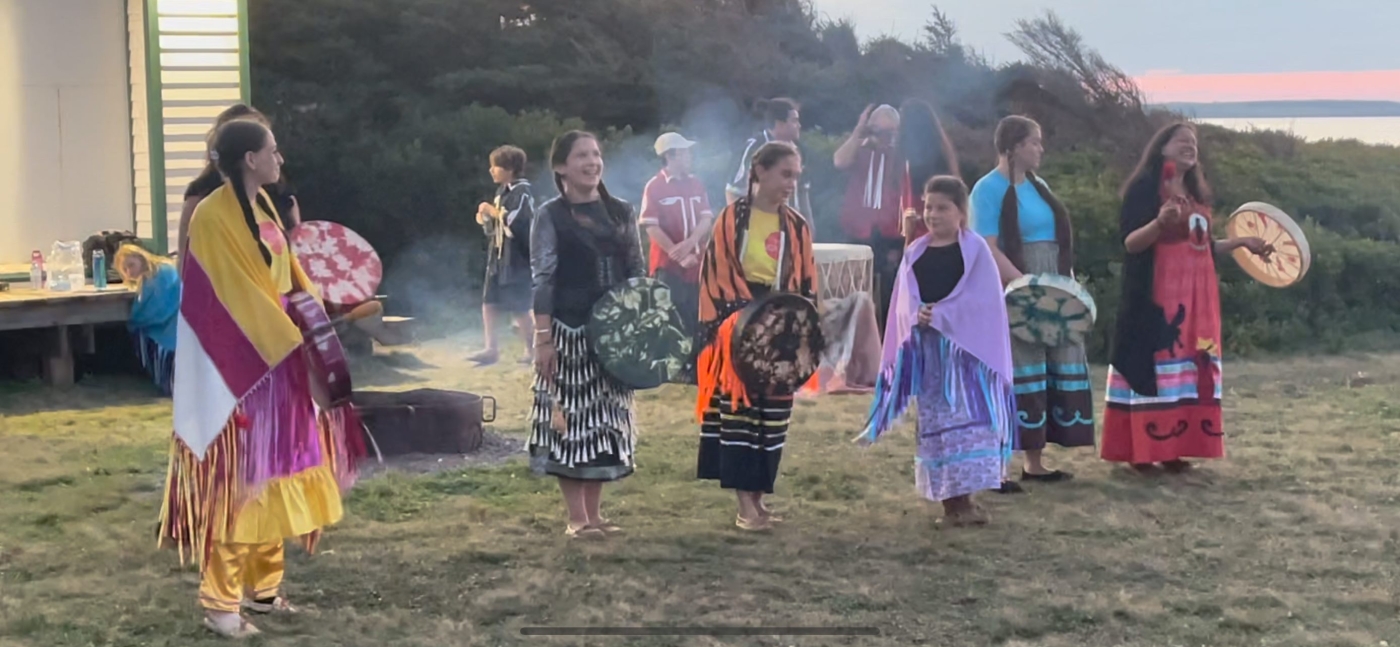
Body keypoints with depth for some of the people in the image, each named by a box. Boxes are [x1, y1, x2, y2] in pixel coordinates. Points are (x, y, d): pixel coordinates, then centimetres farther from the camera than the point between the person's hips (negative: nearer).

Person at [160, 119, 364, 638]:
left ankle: (261, 585, 23)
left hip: (276, 358, 9)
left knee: (271, 473, 13)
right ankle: (220, 601, 4)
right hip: (238, 364, -9)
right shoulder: (214, 216, -16)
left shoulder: (262, 206, 11)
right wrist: (298, 344, -21)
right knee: (238, 478, -4)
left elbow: (288, 276, 15)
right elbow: (235, 295, -20)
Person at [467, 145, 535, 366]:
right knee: (488, 303, 4)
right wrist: (486, 219, 2)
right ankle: (491, 349, 8)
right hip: (498, 256, 9)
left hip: (516, 258, -9)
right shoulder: (502, 191, 14)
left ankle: (531, 350, 9)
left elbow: (517, 222, -24)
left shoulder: (522, 192, -13)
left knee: (519, 308, -2)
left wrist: (492, 211, -15)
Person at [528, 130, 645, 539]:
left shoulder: (622, 213, 9)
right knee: (571, 416, -1)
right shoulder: (550, 216, -3)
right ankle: (577, 517, 7)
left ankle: (595, 512, 17)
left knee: (606, 417, 8)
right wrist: (543, 337, -14)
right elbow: (543, 280, -8)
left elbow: (638, 273, 12)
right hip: (568, 331, -4)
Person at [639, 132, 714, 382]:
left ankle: (697, 368, 14)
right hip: (668, 265, -5)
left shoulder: (696, 184, 9)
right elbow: (651, 228, -12)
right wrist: (679, 256, -17)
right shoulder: (654, 187, -7)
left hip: (697, 264, 5)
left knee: (699, 319, 6)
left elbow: (707, 218, 1)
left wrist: (689, 244, -18)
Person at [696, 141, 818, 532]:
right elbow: (717, 276, -7)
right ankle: (745, 506, -2)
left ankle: (758, 497, 15)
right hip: (738, 333, -4)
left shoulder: (798, 228, 8)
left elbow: (806, 285, 11)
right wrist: (741, 319, -15)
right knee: (738, 412, -4)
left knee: (773, 419, 6)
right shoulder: (732, 219, -4)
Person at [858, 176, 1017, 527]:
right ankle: (948, 497, 10)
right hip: (925, 347, 4)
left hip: (965, 347, -4)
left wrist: (940, 315, -17)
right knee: (935, 422, 5)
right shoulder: (915, 252, 11)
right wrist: (918, 315, -16)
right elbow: (905, 301, 6)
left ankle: (963, 495, -7)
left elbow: (982, 298, -9)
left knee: (967, 418, -8)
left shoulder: (975, 249, 0)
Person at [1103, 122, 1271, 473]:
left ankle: (1175, 448, 10)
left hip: (1195, 295, 8)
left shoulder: (1196, 193, 18)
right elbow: (1130, 242, -15)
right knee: (1155, 365, -9)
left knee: (1190, 366, 6)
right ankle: (1141, 450, -6)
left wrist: (1242, 242, 19)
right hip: (1157, 294, -8)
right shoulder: (1144, 187, -7)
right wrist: (1160, 221, -32)